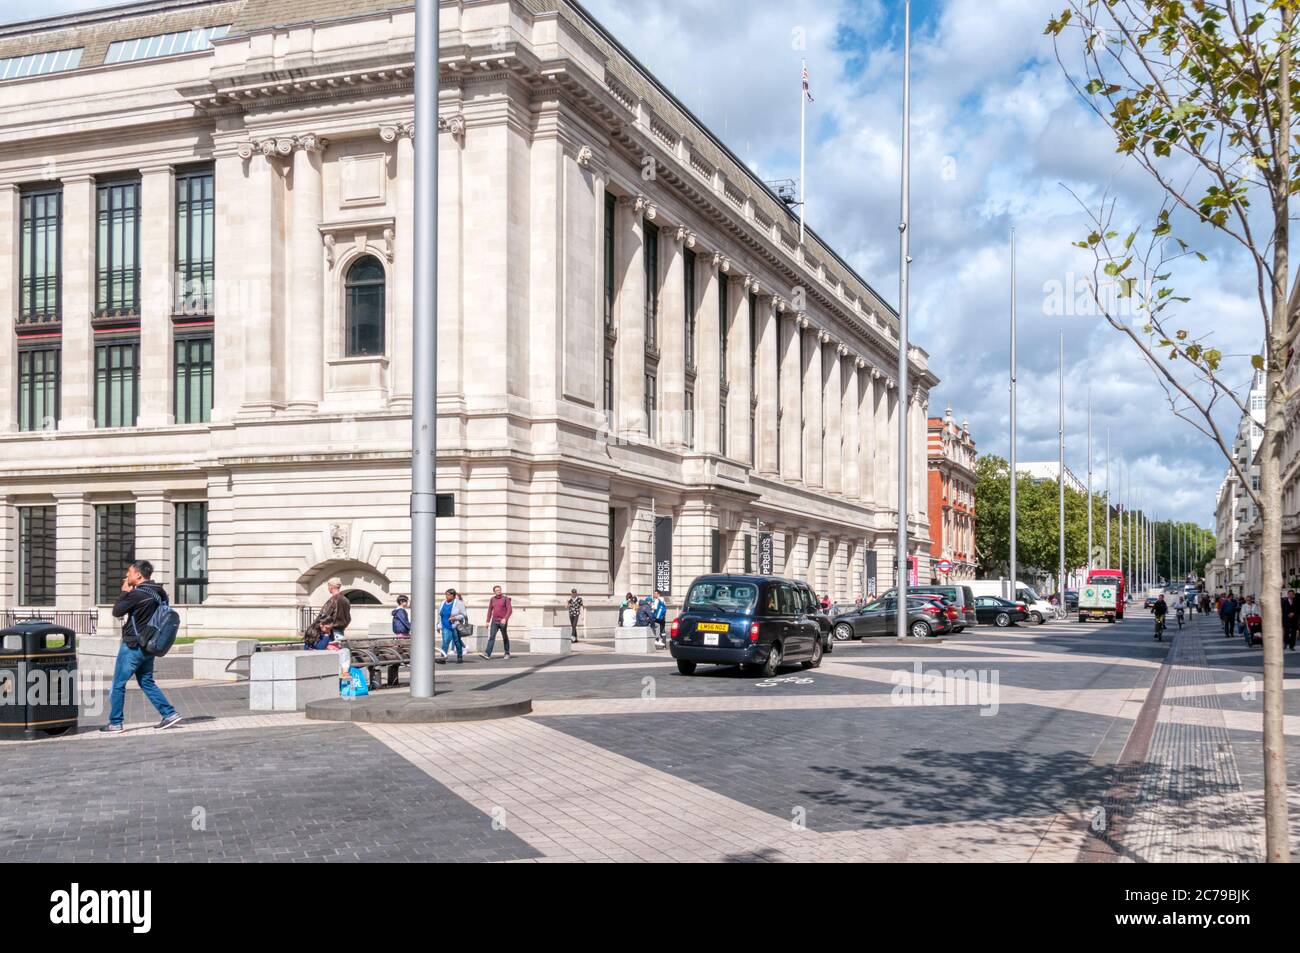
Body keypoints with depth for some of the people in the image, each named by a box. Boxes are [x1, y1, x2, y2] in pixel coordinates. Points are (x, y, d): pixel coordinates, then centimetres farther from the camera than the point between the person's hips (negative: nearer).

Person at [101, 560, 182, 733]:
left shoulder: (137, 594, -19)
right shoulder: (159, 592, 6)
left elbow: (116, 612, -11)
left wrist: (124, 592, -1)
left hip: (133, 646, -8)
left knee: (118, 685, 4)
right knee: (147, 682, 17)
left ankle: (115, 723, 9)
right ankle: (170, 714, 10)